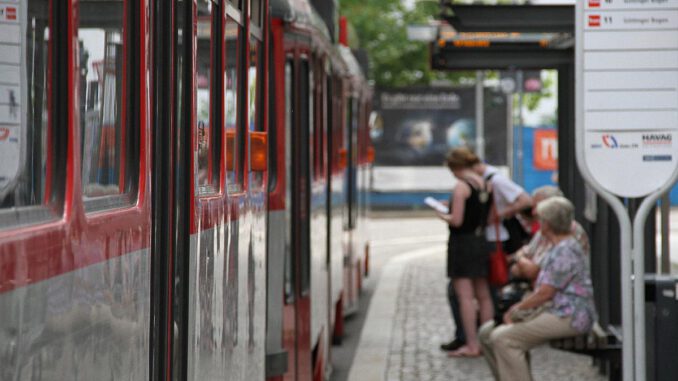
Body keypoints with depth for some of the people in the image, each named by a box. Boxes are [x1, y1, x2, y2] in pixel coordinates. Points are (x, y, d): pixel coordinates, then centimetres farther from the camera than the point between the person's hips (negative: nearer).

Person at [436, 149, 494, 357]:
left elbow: (457, 220, -18)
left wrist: (443, 216, 1)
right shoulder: (486, 185, 6)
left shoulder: (461, 186, -15)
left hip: (462, 242, -8)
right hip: (481, 242, 8)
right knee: (483, 295, 12)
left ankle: (472, 345, -8)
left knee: (465, 296, -6)